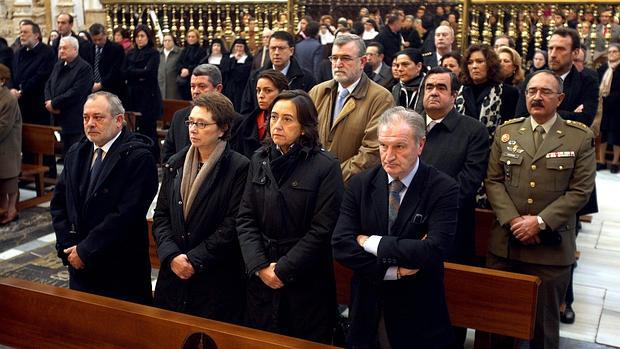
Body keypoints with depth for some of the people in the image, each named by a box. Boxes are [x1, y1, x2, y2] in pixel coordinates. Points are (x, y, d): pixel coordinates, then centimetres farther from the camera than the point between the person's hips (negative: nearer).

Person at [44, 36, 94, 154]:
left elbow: (75, 93, -18)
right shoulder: (58, 65, 17)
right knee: (64, 154, 10)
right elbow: (48, 85, 15)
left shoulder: (84, 68, -10)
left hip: (75, 122, -7)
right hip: (59, 120, 7)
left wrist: (54, 103, -13)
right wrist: (49, 101, -5)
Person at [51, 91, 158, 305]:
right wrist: (68, 246, -3)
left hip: (122, 271, -6)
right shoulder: (76, 154, 8)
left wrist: (85, 251, -16)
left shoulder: (138, 157, -15)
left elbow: (126, 214, -21)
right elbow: (58, 202, 10)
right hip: (80, 265, 6)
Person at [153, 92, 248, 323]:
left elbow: (233, 225, -13)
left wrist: (195, 260, -14)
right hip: (173, 275, 5)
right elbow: (161, 216, 7)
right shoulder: (175, 164, 9)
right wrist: (172, 255, -8)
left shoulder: (238, 168, -9)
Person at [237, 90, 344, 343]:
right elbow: (245, 219, 2)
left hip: (306, 281, -4)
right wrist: (260, 266, -10)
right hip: (261, 279, 4)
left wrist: (283, 270, -14)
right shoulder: (259, 160, 4)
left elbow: (321, 229, -14)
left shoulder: (326, 166, -11)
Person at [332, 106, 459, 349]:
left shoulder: (443, 189, -11)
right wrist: (392, 271, -19)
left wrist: (371, 243, -18)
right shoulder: (359, 184, -2)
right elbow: (340, 245, -10)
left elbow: (435, 250, -24)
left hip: (419, 314, -2)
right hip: (367, 310, 2)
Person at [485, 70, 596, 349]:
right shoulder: (506, 131, 7)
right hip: (505, 244, 2)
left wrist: (540, 222, -15)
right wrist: (513, 220, -11)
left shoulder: (580, 137, -1)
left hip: (551, 248, -2)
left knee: (544, 323, 11)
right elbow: (493, 181, 3)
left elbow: (580, 190, -6)